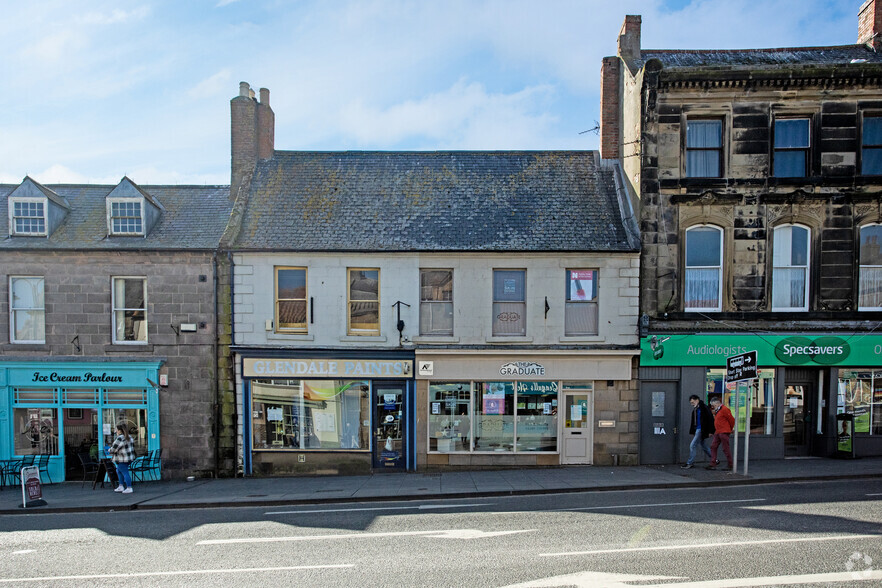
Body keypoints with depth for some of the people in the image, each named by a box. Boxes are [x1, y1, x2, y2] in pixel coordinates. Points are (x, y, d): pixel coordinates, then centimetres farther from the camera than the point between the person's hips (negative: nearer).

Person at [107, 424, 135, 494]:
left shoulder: (119, 438, -19)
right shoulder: (129, 437, 9)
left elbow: (113, 449, -17)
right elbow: (133, 446, 17)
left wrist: (109, 450, 4)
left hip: (122, 459, -10)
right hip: (129, 457, 10)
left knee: (125, 473, -5)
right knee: (119, 471, 23)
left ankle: (129, 488, -2)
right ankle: (121, 486, 27)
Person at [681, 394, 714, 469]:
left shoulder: (704, 408, -13)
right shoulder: (695, 409, 13)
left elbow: (710, 419, -15)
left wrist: (710, 431, -16)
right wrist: (692, 432, 15)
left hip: (701, 430, -9)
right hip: (697, 430, 9)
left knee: (693, 445, -9)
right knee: (702, 446, 16)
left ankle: (690, 463, -1)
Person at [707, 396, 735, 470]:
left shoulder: (724, 409, -13)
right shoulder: (717, 411, 16)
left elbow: (732, 420, -10)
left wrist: (730, 429, 1)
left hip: (724, 432, -9)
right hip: (717, 432, 9)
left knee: (726, 449, -2)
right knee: (713, 447, 3)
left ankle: (730, 466, 10)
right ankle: (713, 464, 4)